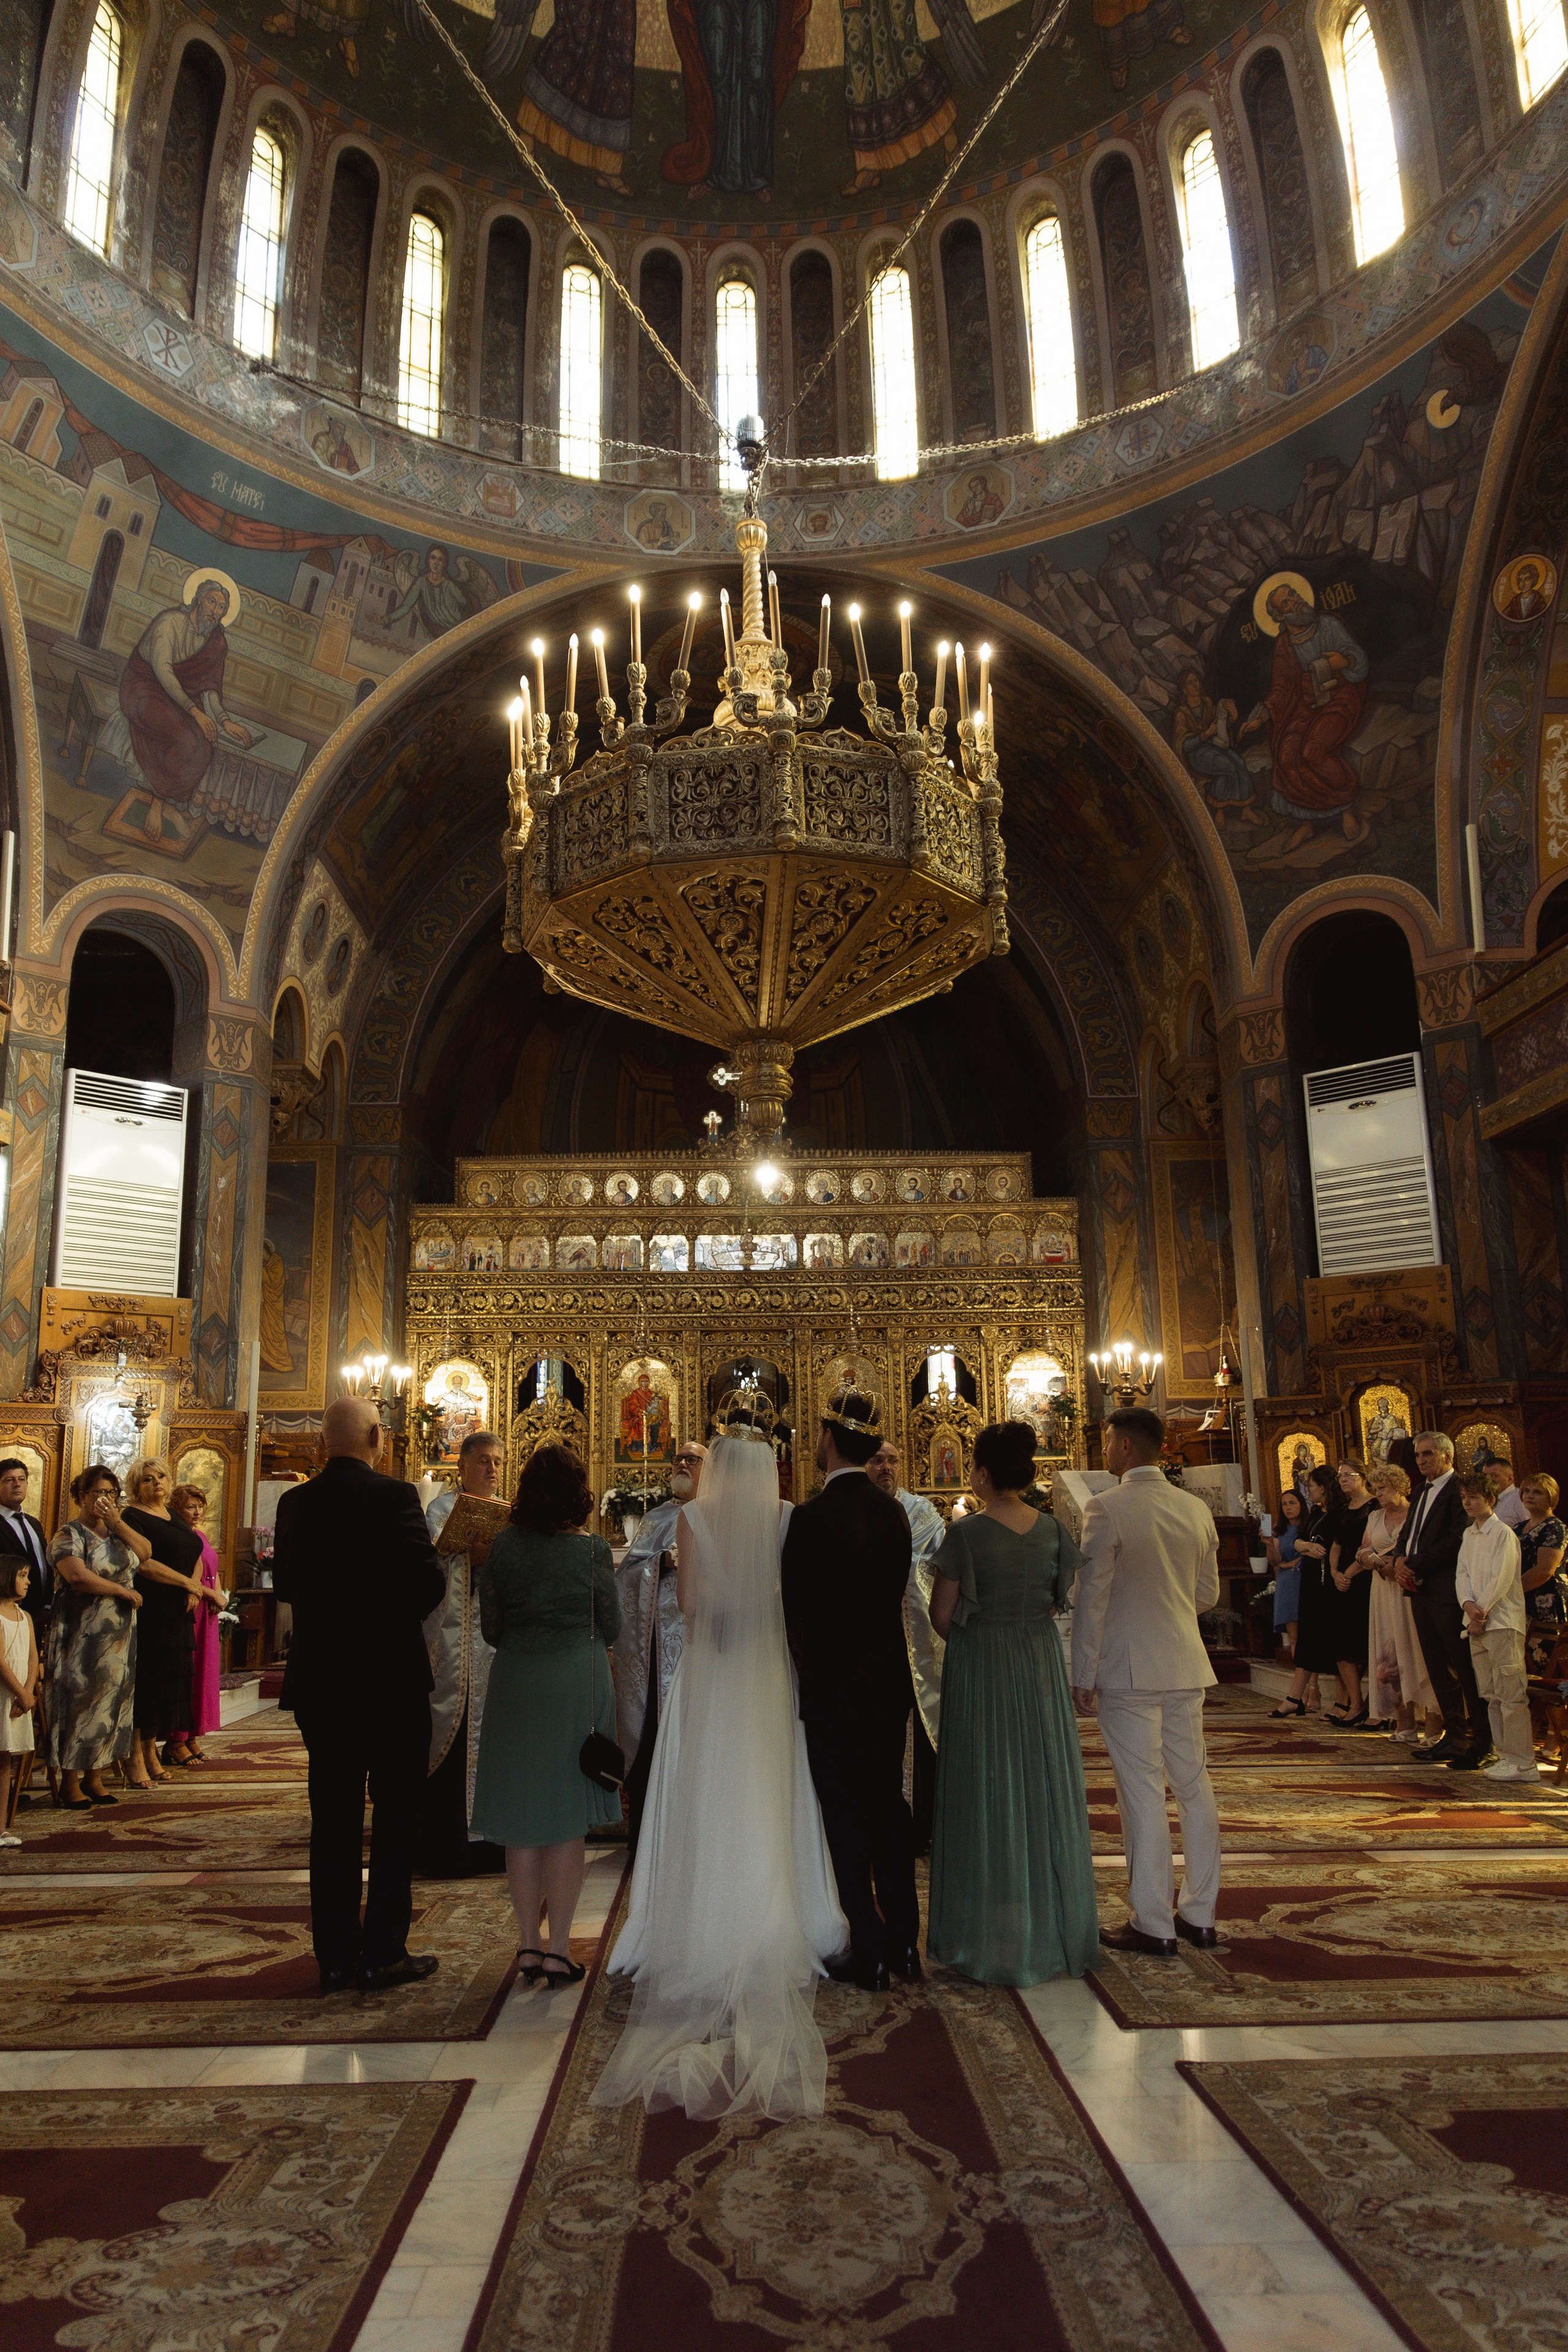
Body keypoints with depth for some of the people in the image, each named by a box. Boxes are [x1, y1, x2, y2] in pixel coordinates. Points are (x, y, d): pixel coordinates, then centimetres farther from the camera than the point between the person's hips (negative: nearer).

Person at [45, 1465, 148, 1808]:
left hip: (119, 1635, 6)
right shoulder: (69, 1535, -7)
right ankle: (70, 1782, 7)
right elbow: (77, 1576, -21)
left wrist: (118, 1523, -7)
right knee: (79, 1701, -2)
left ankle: (94, 1778, 16)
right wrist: (123, 1591, -15)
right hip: (82, 1635, -6)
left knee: (110, 1703, 8)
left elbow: (146, 1552, 1)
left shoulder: (117, 1531, 14)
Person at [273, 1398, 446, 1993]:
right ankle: (383, 1954, 12)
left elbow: (283, 1585, 10)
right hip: (391, 1678, -5)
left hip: (319, 1681, 5)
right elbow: (429, 1584, -18)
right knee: (395, 1816, 8)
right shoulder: (394, 1497, -15)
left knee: (334, 1820, 13)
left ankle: (336, 1957, 19)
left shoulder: (295, 1503, 0)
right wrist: (396, 1613, 3)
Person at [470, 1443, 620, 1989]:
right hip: (578, 1683, -2)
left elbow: (490, 1629, 3)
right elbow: (611, 1630, 0)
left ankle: (528, 1945, 20)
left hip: (514, 1683, 2)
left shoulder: (503, 1546, -3)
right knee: (568, 1822, 7)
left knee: (522, 1822, 12)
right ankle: (558, 1949, 11)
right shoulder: (592, 1551, -9)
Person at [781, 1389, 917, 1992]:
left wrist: (806, 1663, 7)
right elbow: (894, 1595, 6)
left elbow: (795, 1609, -12)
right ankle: (904, 1944, 26)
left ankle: (869, 1956, 14)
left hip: (834, 1689, -6)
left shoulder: (813, 1517, -19)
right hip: (891, 1682, 6)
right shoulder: (893, 1512, 1)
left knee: (846, 1819, 6)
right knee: (890, 1809, 16)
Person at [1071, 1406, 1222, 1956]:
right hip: (1186, 1667, 6)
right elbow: (1208, 1593, 13)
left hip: (1128, 1671, -6)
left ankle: (1153, 1925, 7)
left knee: (1142, 1793, 0)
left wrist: (1083, 1677, -8)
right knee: (1194, 1787, 13)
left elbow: (1091, 1597, -14)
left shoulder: (1107, 1508, -14)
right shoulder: (1196, 1508, 5)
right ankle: (1200, 1914, 23)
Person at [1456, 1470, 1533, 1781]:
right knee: (1490, 1694, 10)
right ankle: (1505, 1755, 16)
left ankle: (1522, 1762, -2)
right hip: (1477, 1623, 8)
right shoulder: (1468, 1534, 14)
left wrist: (1482, 1611, -12)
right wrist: (1469, 1605, -9)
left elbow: (1501, 1580, -14)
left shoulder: (1504, 1533, -9)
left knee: (1510, 1693, -6)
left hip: (1502, 1621, -8)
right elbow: (1462, 1573, 8)